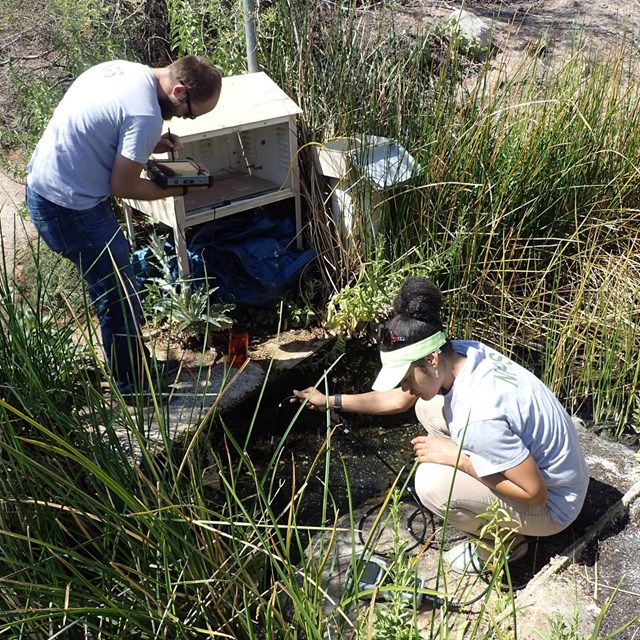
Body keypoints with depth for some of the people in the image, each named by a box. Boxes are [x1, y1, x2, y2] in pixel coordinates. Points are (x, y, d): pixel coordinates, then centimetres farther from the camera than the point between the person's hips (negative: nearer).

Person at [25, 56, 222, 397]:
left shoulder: (124, 68, 4)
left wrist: (152, 145, 3)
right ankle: (135, 390, 17)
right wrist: (173, 191, -2)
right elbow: (122, 187, -17)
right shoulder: (146, 116, -25)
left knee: (113, 290, 21)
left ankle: (136, 365, 38)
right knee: (120, 298, 1)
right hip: (69, 207, -10)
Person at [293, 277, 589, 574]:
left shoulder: (479, 416, -38)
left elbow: (535, 492, -28)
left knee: (432, 482, -26)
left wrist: (458, 458, -24)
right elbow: (398, 399, 4)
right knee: (428, 405, 1)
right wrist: (330, 401, 8)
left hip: (550, 503, -8)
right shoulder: (459, 352, -13)